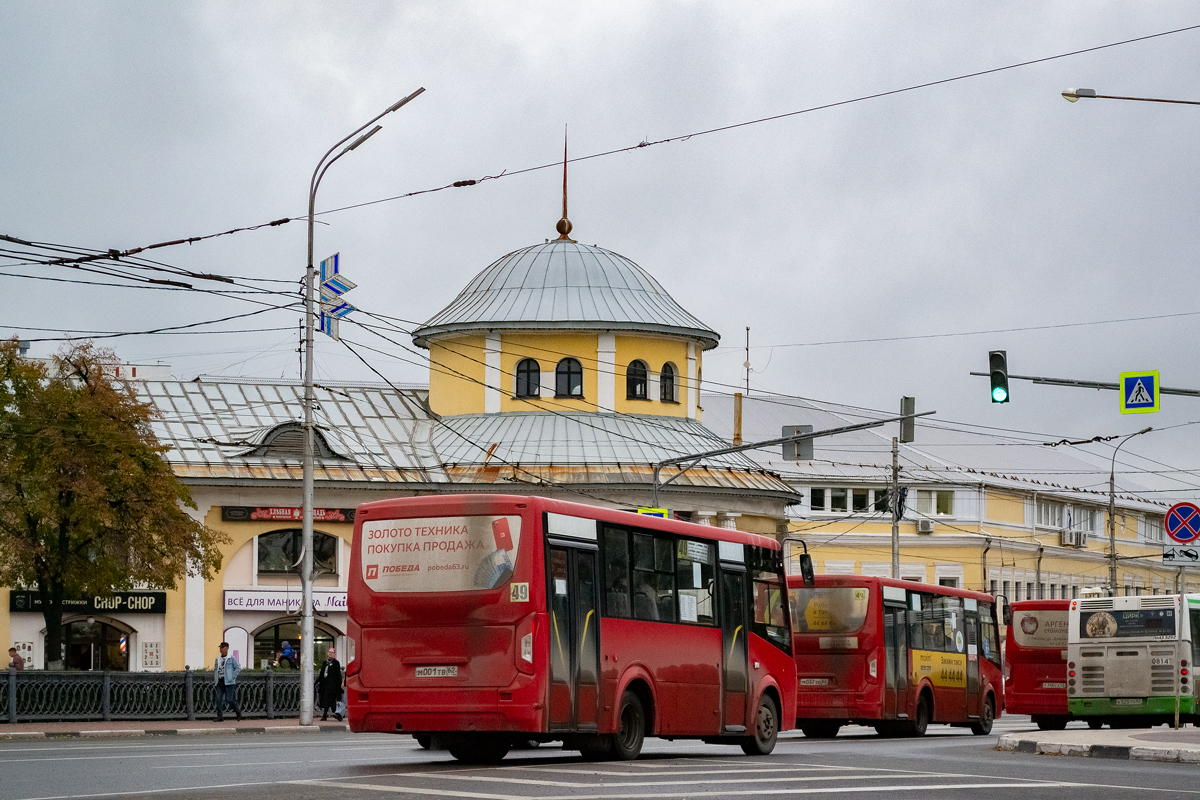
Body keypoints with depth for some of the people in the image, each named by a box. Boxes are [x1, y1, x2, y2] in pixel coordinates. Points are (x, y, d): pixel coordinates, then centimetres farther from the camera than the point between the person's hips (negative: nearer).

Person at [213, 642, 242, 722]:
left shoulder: (232, 658, -1)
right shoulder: (218, 659, 14)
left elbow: (238, 668, -1)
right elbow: (215, 671, 19)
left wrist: (232, 677, -11)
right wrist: (214, 684, 12)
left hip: (228, 682, -5)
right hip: (219, 682, 5)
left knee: (229, 699, -7)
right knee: (219, 699, -5)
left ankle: (238, 709, 19)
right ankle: (220, 717, -2)